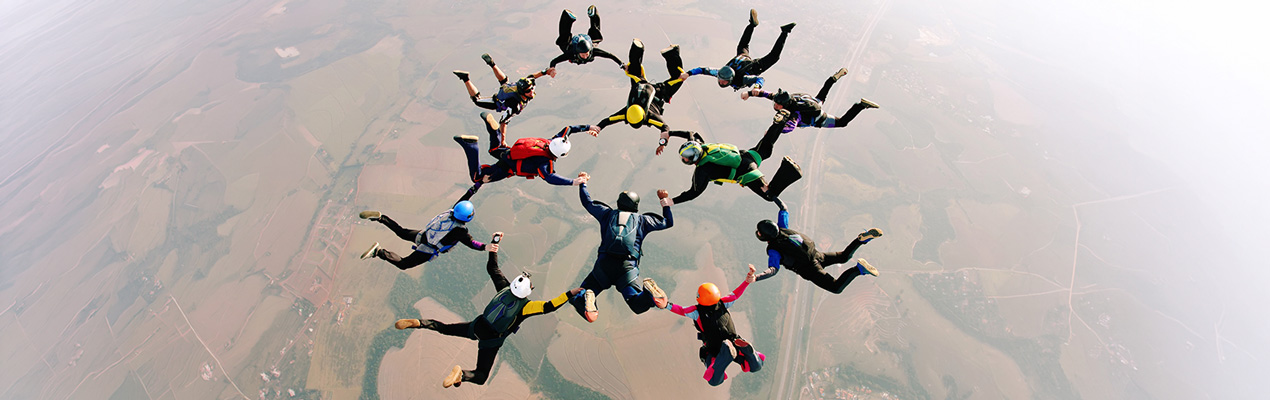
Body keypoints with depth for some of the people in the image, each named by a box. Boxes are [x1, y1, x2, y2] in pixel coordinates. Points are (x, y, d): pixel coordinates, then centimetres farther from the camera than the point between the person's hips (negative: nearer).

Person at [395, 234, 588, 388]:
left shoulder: (504, 288, -10)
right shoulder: (525, 306, -23)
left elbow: (492, 268, -1)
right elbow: (548, 307, -32)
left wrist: (495, 241, 3)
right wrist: (569, 294, -31)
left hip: (476, 327, 5)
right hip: (490, 341, -5)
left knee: (445, 329, 23)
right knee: (481, 376, 6)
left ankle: (418, 323, 0)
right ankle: (461, 373, -25)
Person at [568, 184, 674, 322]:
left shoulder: (608, 214, 21)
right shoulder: (642, 219, 19)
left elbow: (587, 202, 33)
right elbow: (668, 222, 29)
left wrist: (582, 183, 49)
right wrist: (664, 201, 41)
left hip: (604, 264, 1)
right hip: (628, 267, 0)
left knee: (577, 297, 10)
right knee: (638, 306, -5)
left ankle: (586, 300, -25)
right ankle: (649, 292, -37)